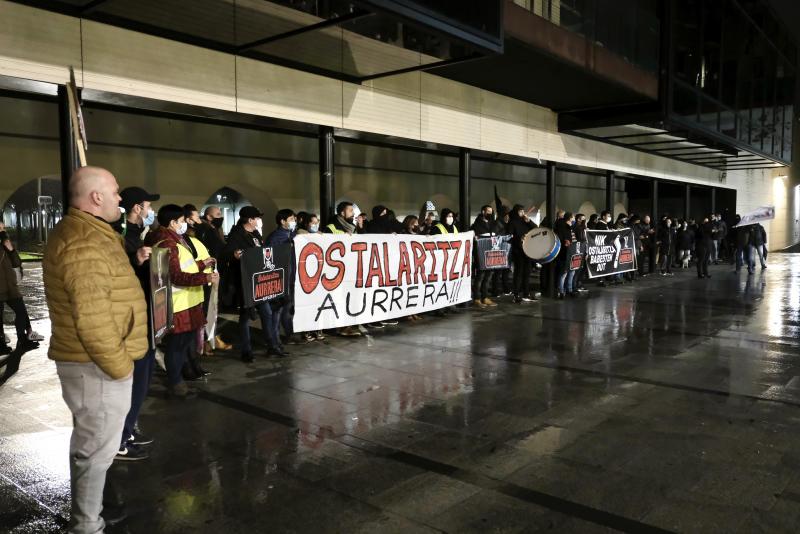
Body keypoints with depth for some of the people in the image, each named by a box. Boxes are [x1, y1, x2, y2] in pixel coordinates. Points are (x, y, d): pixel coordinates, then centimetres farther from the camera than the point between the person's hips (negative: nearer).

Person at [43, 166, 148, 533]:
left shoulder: (81, 232, 13)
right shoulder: (84, 243, -22)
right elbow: (92, 319, -27)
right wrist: (118, 366, -18)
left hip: (91, 362, 11)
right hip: (97, 366, -11)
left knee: (88, 443, 22)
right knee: (97, 449, 0)